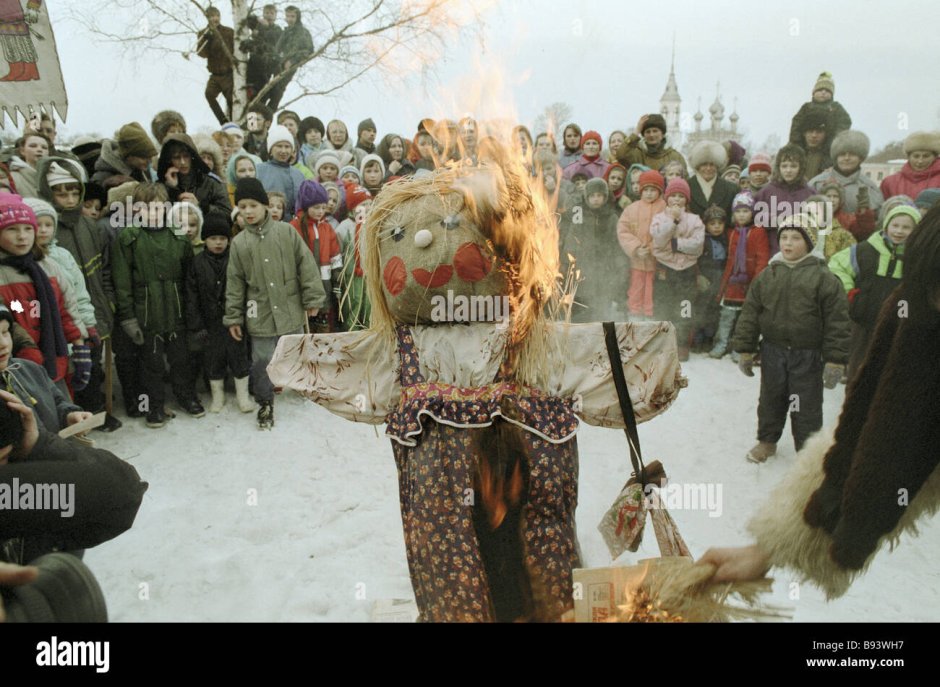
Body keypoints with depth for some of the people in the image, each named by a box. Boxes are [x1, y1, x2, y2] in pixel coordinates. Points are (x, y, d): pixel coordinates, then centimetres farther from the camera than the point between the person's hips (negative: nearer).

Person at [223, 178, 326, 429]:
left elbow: (306, 265, -3)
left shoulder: (287, 232, -3)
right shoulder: (239, 243, 1)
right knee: (262, 360, 2)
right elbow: (235, 283, 4)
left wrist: (312, 299, -5)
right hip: (260, 314, 1)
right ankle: (265, 403, 20)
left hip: (290, 309, 0)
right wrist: (233, 318, 3)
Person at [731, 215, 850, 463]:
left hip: (808, 356, -3)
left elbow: (837, 322, -10)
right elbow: (750, 313, 3)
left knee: (807, 405, 7)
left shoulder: (824, 278, -10)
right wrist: (744, 349, 1)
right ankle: (767, 440, 36)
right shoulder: (767, 275, 0)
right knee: (771, 399, 17)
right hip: (773, 351, 3)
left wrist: (835, 361, -13)